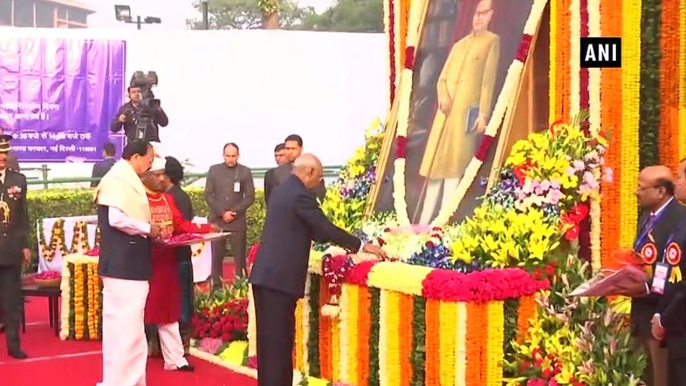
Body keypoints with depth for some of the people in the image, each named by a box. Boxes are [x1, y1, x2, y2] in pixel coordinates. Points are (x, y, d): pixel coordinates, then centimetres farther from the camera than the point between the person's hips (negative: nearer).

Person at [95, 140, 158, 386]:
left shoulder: (127, 180, 16)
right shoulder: (118, 179, -14)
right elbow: (116, 218, -24)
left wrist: (147, 231, 9)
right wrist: (147, 228, -13)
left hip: (129, 263, 11)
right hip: (122, 264, -11)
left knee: (129, 324, 14)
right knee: (124, 324, -7)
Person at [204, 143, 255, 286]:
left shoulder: (245, 171, 4)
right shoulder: (214, 170, 7)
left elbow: (250, 197, 1)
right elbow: (208, 195, 4)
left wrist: (234, 212, -10)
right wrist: (222, 213, -8)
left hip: (238, 221, -1)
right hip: (217, 220, 1)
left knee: (240, 258, -3)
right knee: (216, 257, 2)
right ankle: (217, 287, 8)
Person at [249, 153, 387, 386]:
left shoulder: (282, 190, 16)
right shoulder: (300, 195, -14)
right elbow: (325, 227, -14)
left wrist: (350, 245, 27)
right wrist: (361, 246, -4)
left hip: (265, 273, 9)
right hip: (280, 276, -9)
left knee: (269, 336, 13)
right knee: (278, 337, -4)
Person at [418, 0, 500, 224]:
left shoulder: (492, 41, 5)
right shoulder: (459, 45, 22)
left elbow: (488, 79, -3)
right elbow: (442, 78, 16)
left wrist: (484, 114, -11)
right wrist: (443, 97, -5)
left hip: (467, 111, -6)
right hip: (446, 110, 6)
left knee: (454, 164, -9)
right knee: (435, 163, 4)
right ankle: (424, 221, 7)